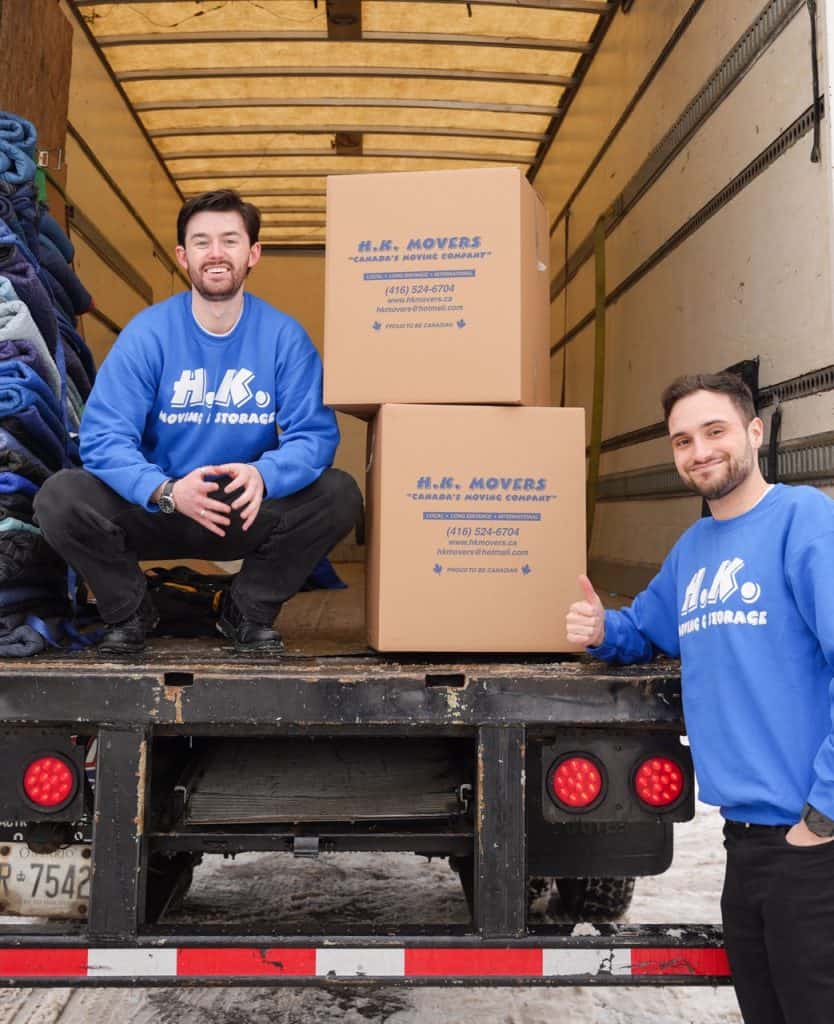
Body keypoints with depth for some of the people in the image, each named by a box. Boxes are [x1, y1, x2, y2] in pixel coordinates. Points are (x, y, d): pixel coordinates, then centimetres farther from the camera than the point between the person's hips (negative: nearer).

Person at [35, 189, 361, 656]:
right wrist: (166, 491, -36)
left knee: (340, 494, -23)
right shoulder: (147, 333, -9)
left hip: (249, 514, 1)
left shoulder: (284, 335, -6)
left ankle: (250, 611, 1)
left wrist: (263, 475, -36)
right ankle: (130, 613, 4)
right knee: (60, 497, -25)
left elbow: (315, 434, -14)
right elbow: (104, 437, -16)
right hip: (156, 510, 0)